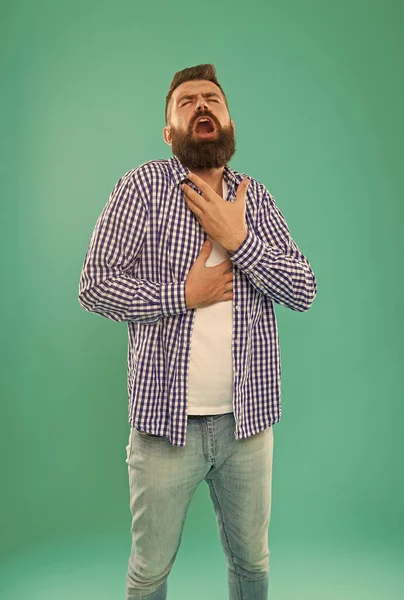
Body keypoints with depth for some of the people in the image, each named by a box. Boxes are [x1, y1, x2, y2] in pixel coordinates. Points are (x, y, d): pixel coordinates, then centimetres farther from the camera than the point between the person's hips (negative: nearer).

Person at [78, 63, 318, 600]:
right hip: (165, 418, -2)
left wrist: (238, 239, -14)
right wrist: (184, 294, -16)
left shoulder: (256, 198, 6)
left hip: (248, 418, 3)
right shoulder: (142, 186, -4)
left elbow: (304, 291, -2)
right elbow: (94, 285, -10)